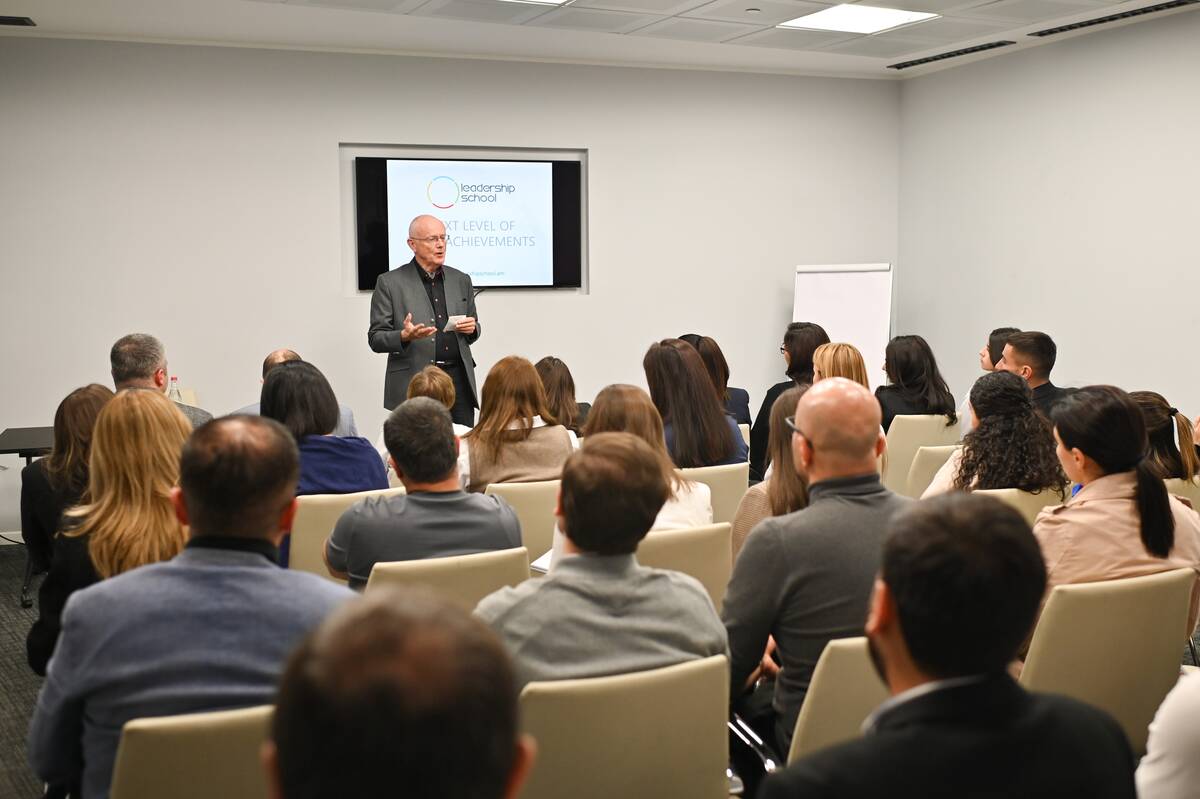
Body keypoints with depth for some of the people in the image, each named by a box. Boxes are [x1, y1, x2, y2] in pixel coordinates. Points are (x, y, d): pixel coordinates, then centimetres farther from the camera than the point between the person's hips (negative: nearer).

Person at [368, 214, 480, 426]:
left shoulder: (461, 280, 13)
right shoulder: (390, 283, 1)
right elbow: (375, 338, 0)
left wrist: (472, 328, -2)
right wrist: (405, 336, -20)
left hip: (458, 378, 4)